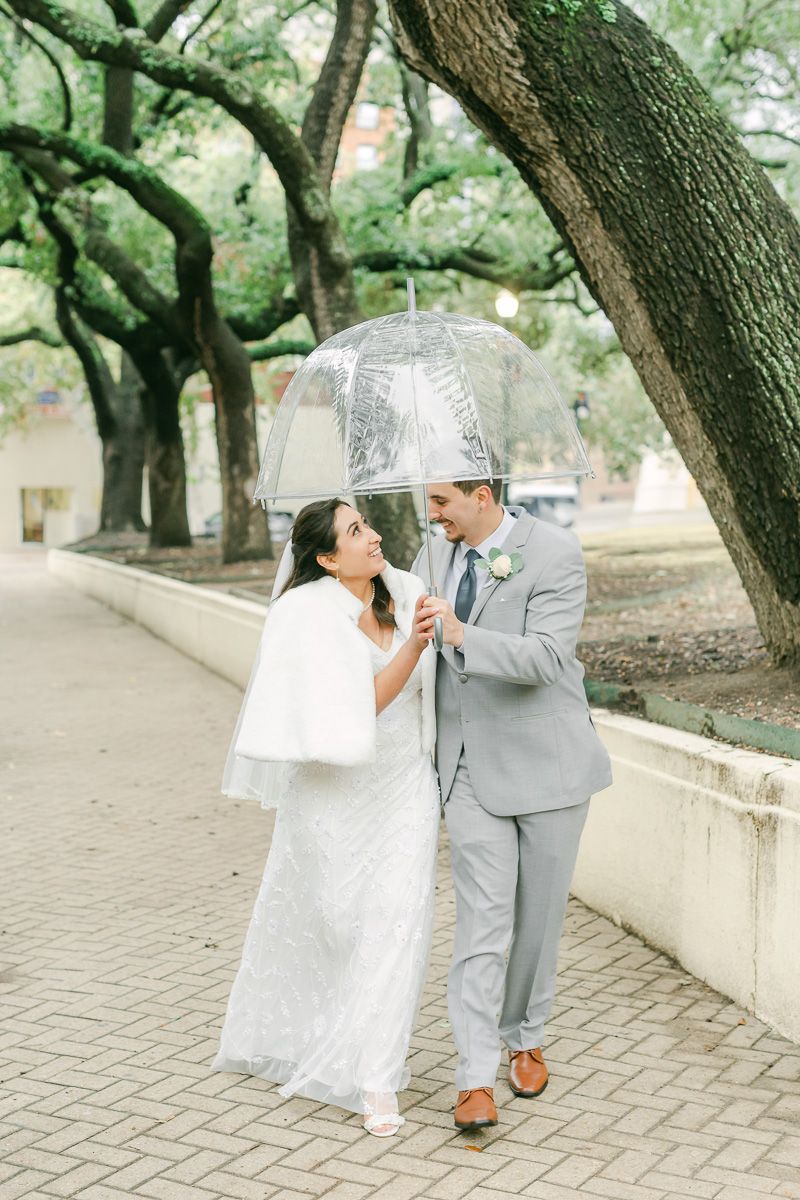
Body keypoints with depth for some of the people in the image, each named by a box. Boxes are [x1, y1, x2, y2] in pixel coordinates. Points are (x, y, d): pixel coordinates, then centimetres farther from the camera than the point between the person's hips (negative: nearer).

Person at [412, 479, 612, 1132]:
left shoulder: (555, 552, -12)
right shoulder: (435, 553, 5)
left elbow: (547, 657, -23)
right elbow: (413, 645, 20)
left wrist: (461, 636, -33)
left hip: (546, 761, -2)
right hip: (472, 768, 3)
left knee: (540, 913, 10)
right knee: (483, 919, -3)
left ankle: (526, 1037, 32)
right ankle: (476, 1077, 1)